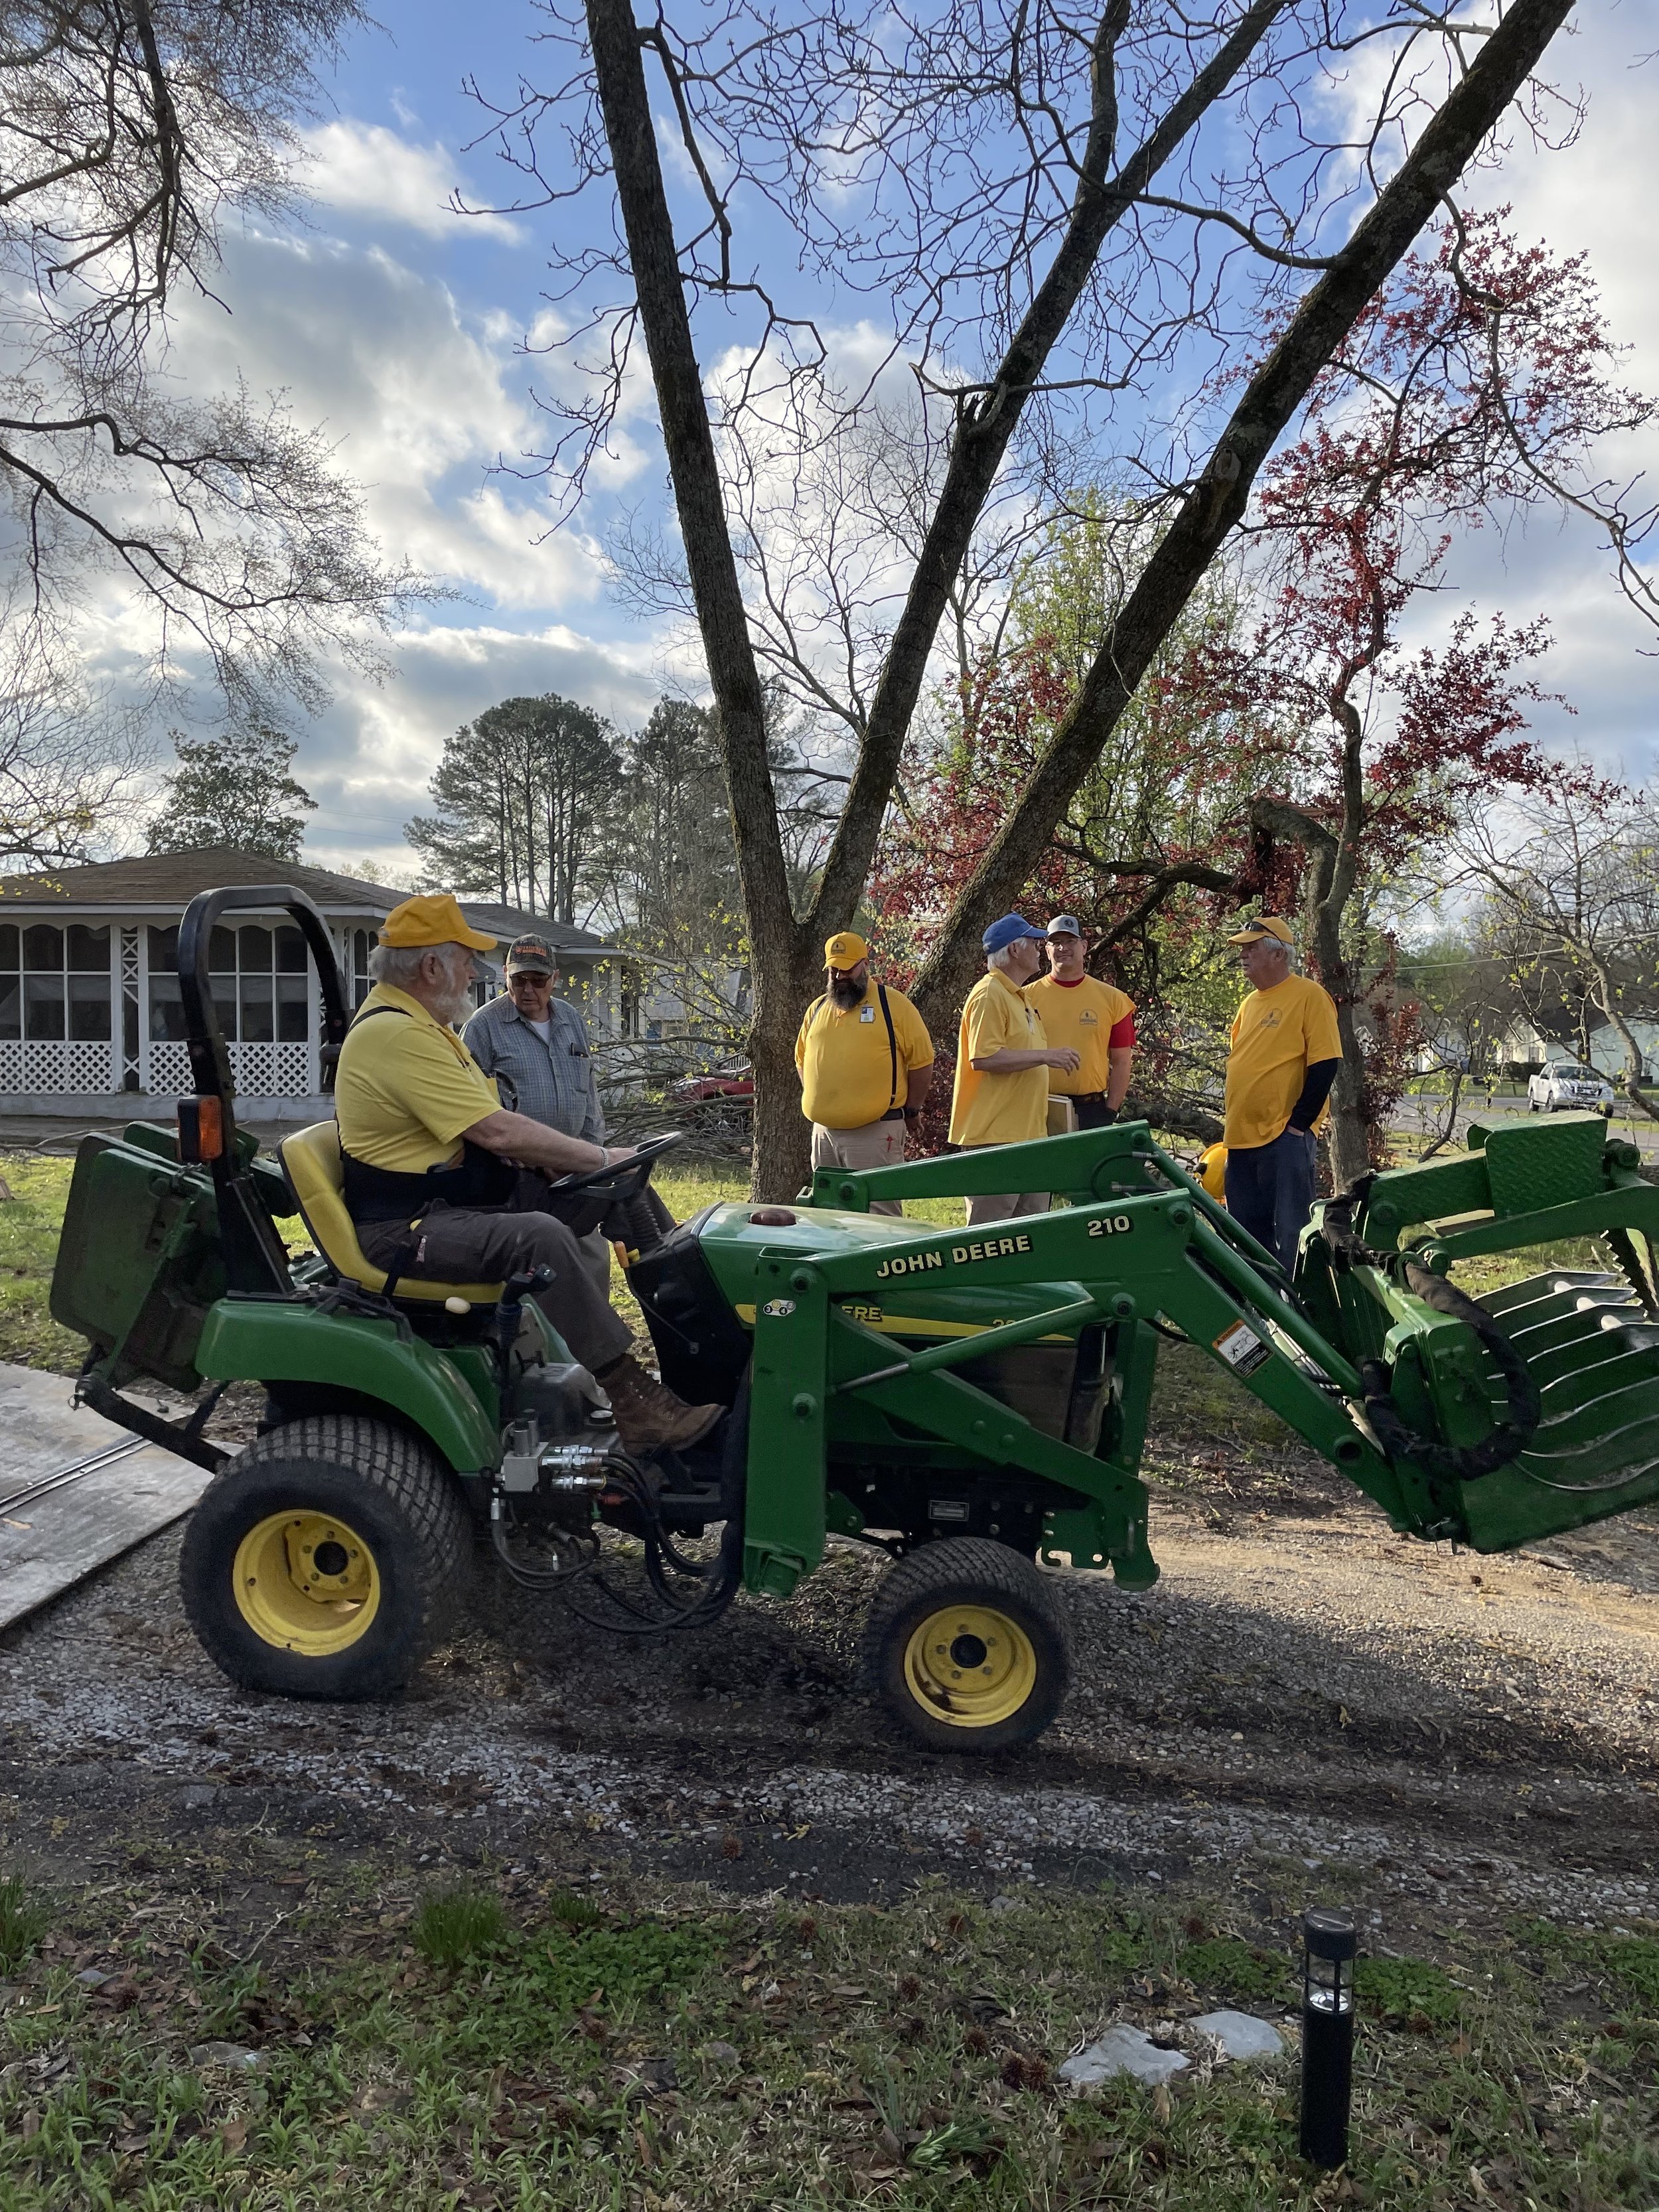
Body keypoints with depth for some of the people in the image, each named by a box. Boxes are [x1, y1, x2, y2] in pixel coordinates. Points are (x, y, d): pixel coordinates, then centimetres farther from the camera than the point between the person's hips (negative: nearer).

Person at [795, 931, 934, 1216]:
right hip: (823, 1131, 6)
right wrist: (818, 1102, 14)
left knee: (878, 1216, -6)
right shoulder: (818, 1009, 13)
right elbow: (802, 1061, 23)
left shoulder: (893, 1005, -3)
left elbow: (922, 1061, -1)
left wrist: (910, 1112, 1)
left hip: (875, 1132, -6)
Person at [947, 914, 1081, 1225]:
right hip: (995, 1135, -10)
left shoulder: (1019, 997, 20)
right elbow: (983, 1058, -23)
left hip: (1029, 1134, 10)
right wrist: (1047, 1054, -20)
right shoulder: (989, 994, -12)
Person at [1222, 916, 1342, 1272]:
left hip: (1284, 1136, -8)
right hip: (1241, 1136, 8)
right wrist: (1230, 1111, 16)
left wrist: (1299, 1123, -16)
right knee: (1249, 1231, 13)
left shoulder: (1308, 995, -7)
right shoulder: (1250, 1002, 16)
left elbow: (1326, 1063, -13)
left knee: (1290, 1230, -4)